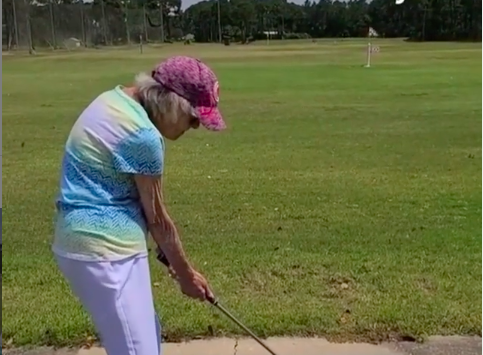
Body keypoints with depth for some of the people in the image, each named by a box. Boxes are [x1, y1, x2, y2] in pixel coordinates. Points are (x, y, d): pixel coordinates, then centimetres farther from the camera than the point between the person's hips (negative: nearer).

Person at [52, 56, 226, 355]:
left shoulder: (118, 99, 7)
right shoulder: (143, 136, -22)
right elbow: (157, 217, -11)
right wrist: (185, 273, 4)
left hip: (93, 240, 10)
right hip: (105, 249, -10)